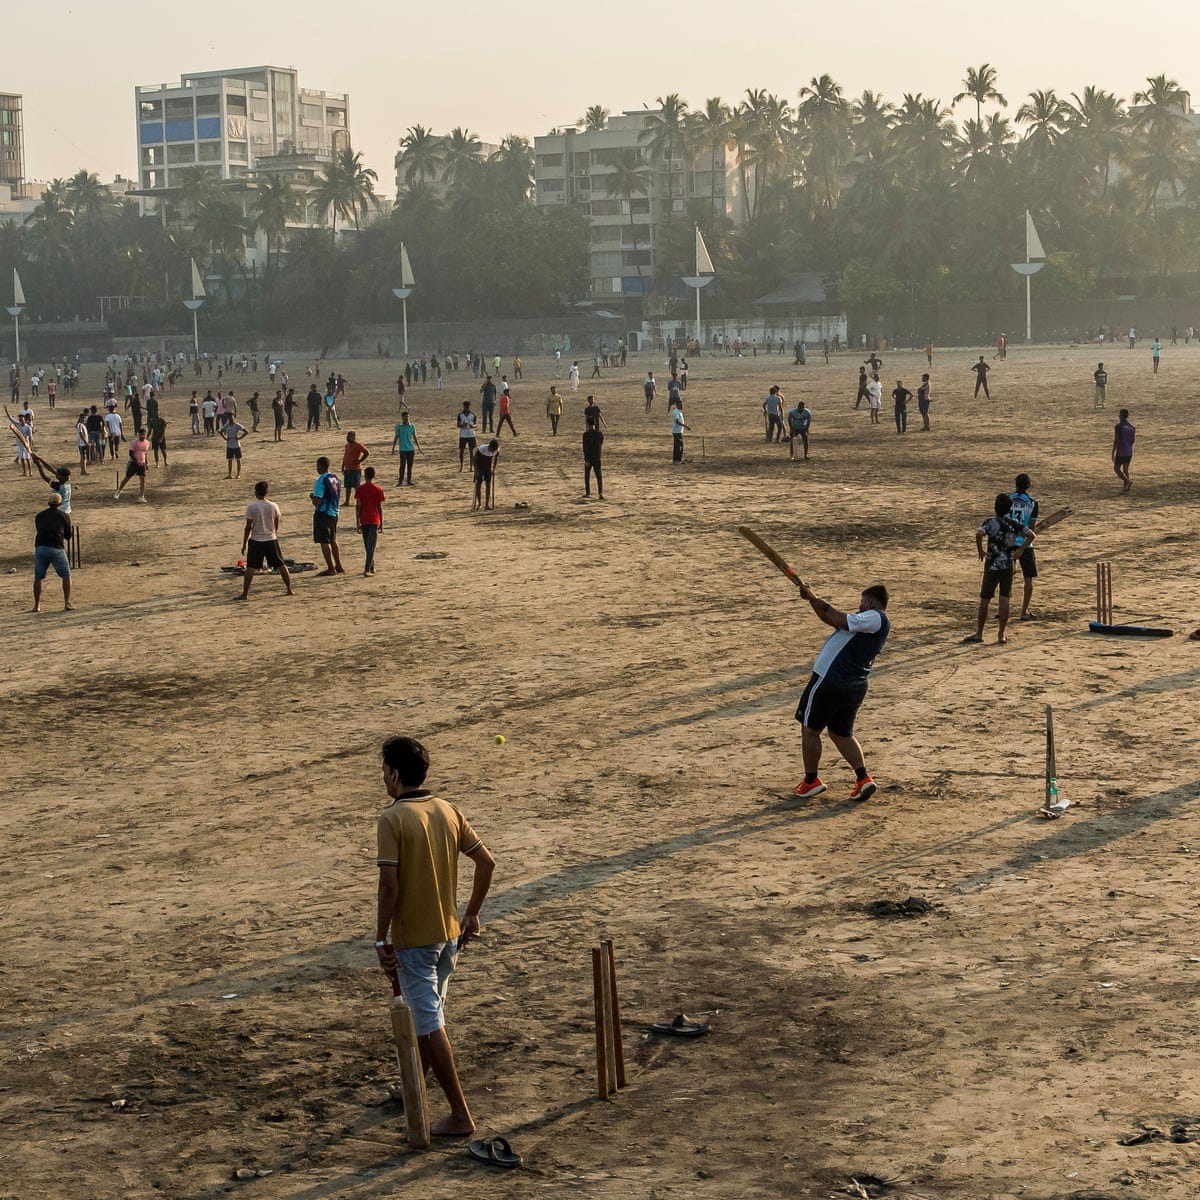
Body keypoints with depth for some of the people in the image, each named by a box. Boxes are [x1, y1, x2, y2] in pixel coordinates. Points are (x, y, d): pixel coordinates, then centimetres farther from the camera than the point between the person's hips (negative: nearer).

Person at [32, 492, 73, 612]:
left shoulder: (39, 516, 18)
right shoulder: (64, 516, 11)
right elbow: (68, 536, 17)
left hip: (40, 547, 2)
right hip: (56, 548, -2)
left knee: (38, 577, 13)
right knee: (66, 575, 11)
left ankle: (37, 606, 11)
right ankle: (67, 603, 3)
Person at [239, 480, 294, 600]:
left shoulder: (251, 507, -9)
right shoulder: (273, 506, 0)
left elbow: (248, 527, -9)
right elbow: (277, 526, 8)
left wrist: (244, 544, -1)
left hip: (256, 540, -3)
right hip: (271, 539, 3)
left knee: (250, 568, -1)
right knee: (281, 565, 12)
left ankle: (245, 594, -5)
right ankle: (289, 590, 17)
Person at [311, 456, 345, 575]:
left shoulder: (321, 480, -18)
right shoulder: (336, 478, 7)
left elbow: (317, 502, -22)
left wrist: (312, 497, 0)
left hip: (323, 513, -8)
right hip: (334, 512, 8)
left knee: (324, 541, -1)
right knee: (333, 540, 19)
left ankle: (331, 568, -1)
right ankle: (339, 566, 22)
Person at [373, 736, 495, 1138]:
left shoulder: (392, 819, -16)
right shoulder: (448, 811, 4)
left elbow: (390, 886, -21)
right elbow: (487, 863, 6)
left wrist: (381, 940, -14)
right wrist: (472, 914, 15)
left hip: (413, 938, -7)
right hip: (448, 933, 7)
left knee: (429, 1024, -2)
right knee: (426, 1013, 24)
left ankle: (460, 1115, -1)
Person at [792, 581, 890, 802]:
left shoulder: (874, 618, -12)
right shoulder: (877, 624, 17)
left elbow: (839, 620, -20)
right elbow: (835, 621, 17)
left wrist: (815, 600, -9)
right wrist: (813, 598, 9)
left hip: (830, 682, -9)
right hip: (855, 687, 9)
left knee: (809, 729, 7)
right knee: (842, 734, 19)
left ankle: (811, 781, 16)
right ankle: (863, 777, 3)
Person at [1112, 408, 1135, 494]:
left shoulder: (1117, 426, -12)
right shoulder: (1131, 427, 5)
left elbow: (1115, 440, -15)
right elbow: (1133, 440, 10)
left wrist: (1113, 453, -11)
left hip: (1120, 452, -6)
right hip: (1129, 452, 6)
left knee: (1116, 469, 6)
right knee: (1125, 470, 12)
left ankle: (1128, 481, -16)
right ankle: (1125, 489, 8)